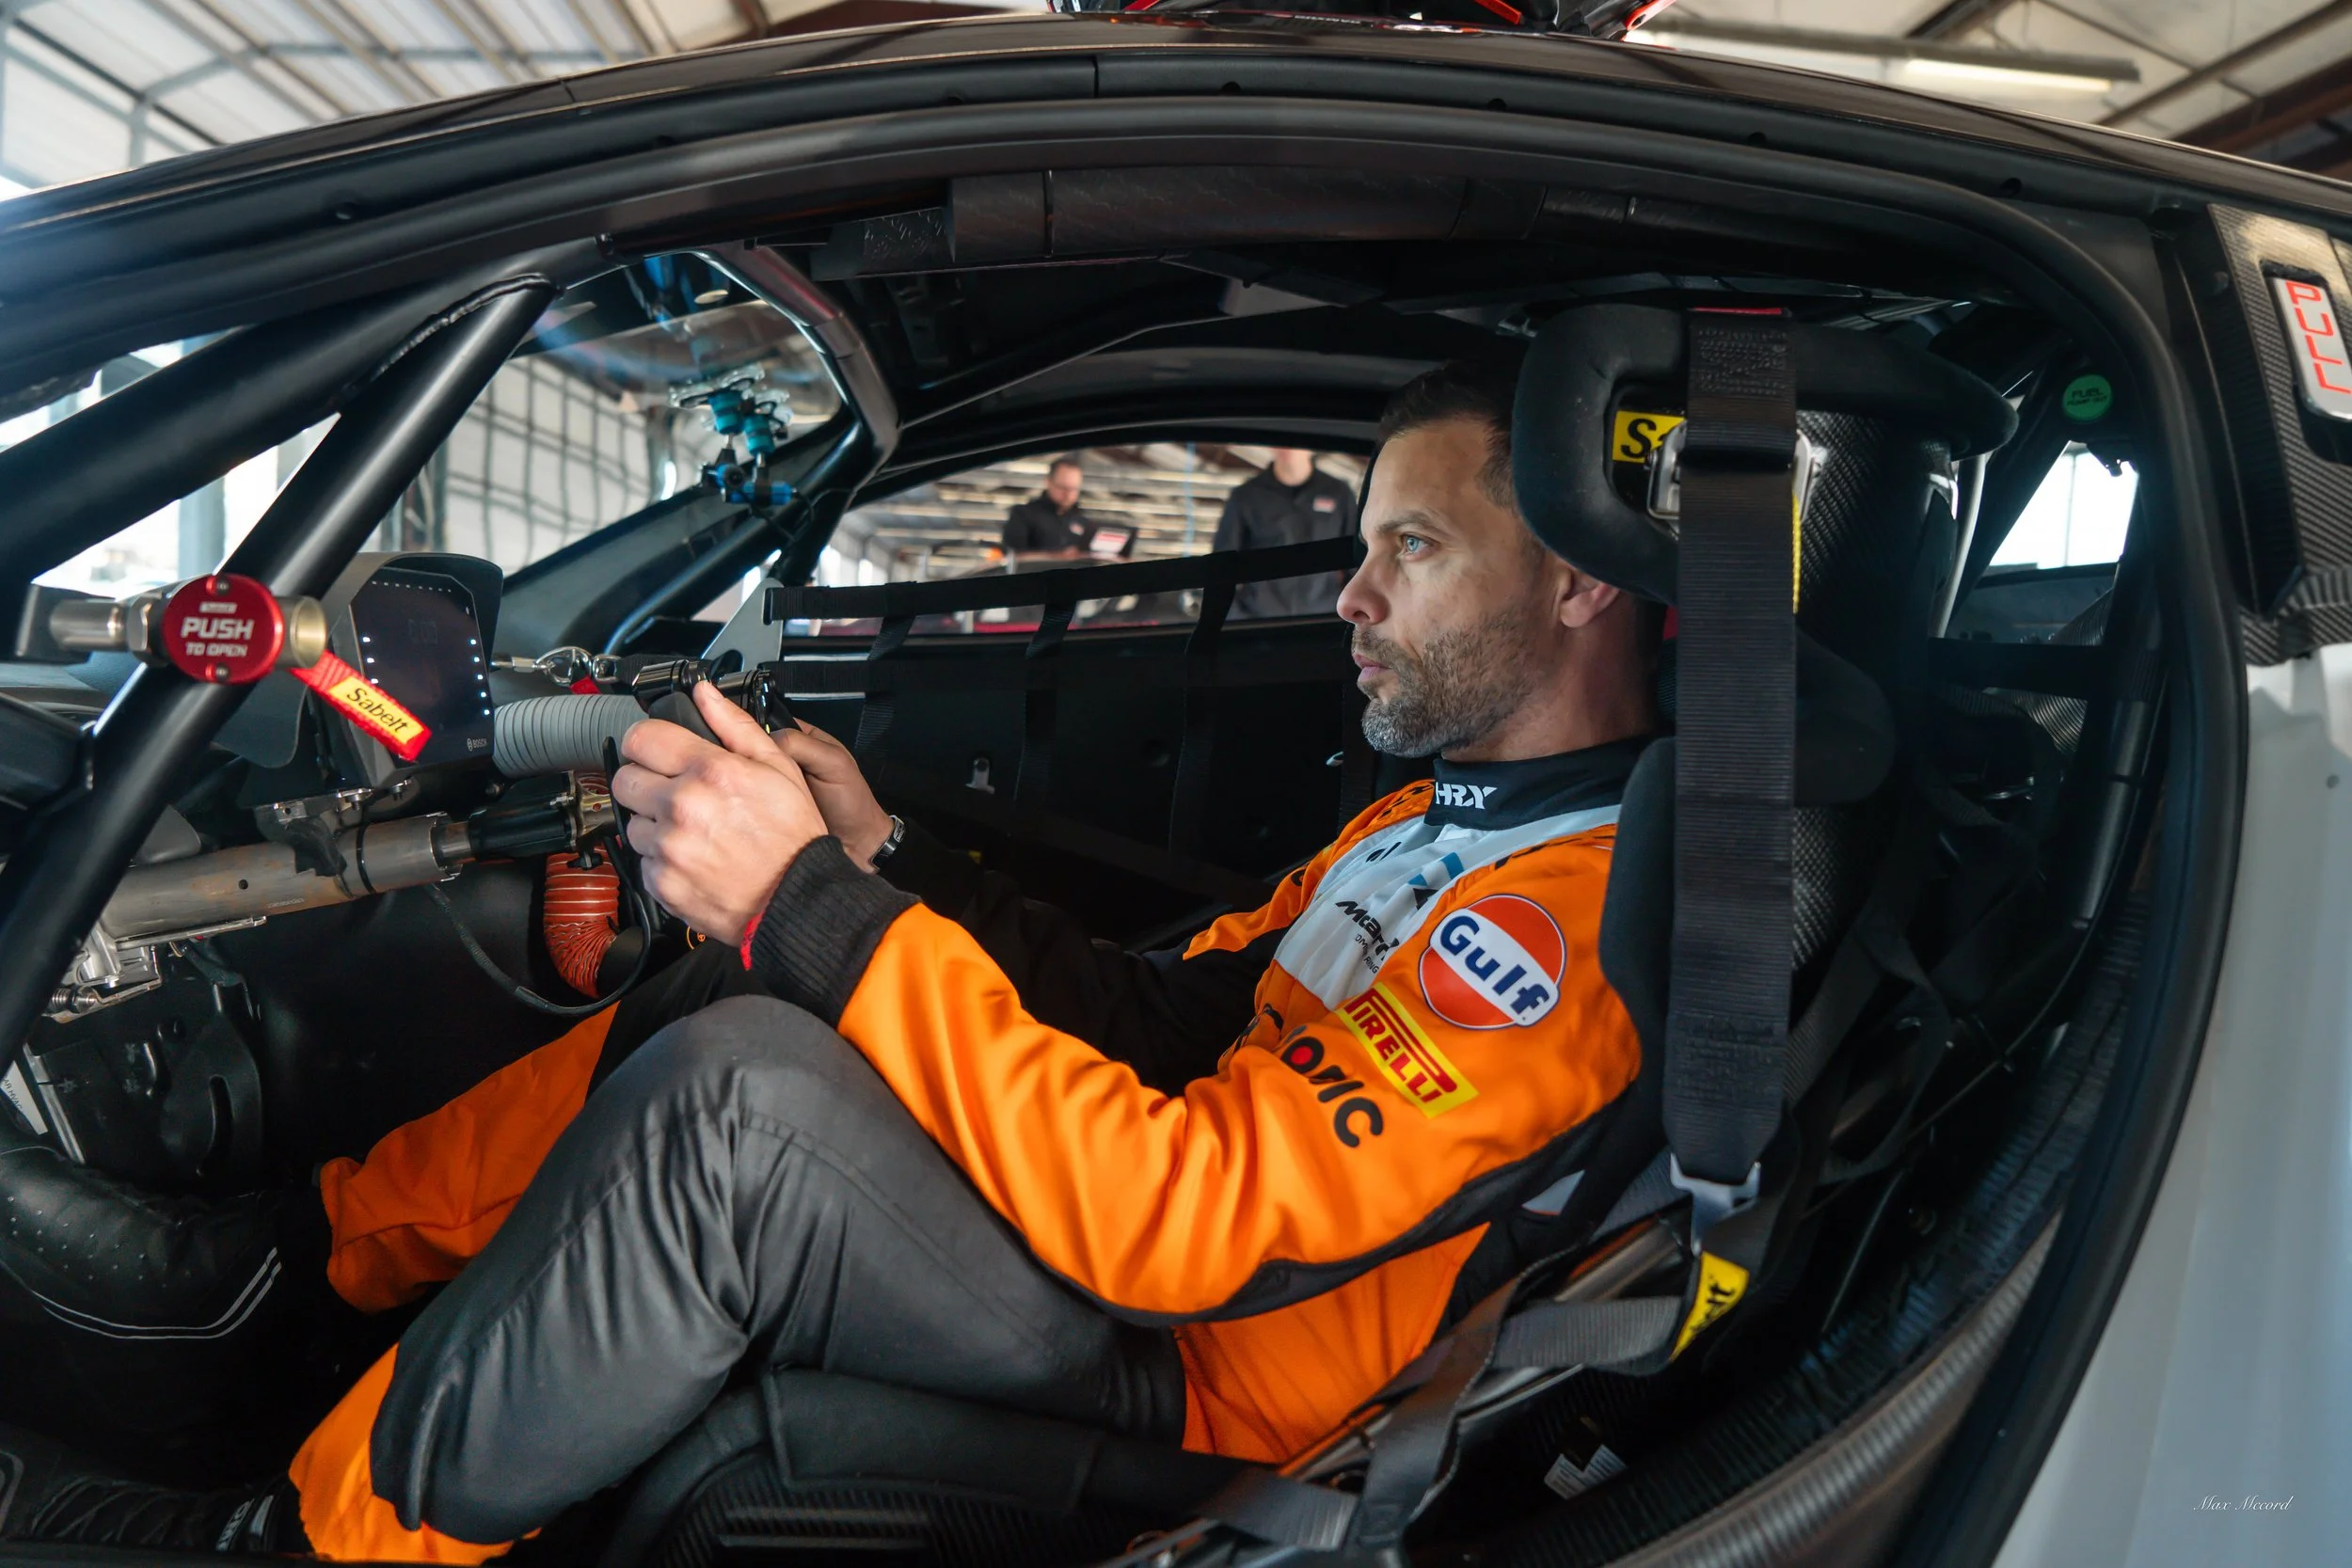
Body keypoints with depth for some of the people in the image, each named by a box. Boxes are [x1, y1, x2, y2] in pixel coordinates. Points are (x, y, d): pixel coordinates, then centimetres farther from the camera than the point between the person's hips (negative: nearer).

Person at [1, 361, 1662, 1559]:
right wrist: (884, 860, 1)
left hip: (1205, 1388, -9)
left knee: (730, 1094, -25)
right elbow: (1167, 1013, 11)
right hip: (1158, 1251, 9)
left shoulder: (1575, 901, -21)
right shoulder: (1433, 820, 11)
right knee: (734, 993, 7)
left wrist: (812, 908, -28)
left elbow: (1187, 1223, -30)